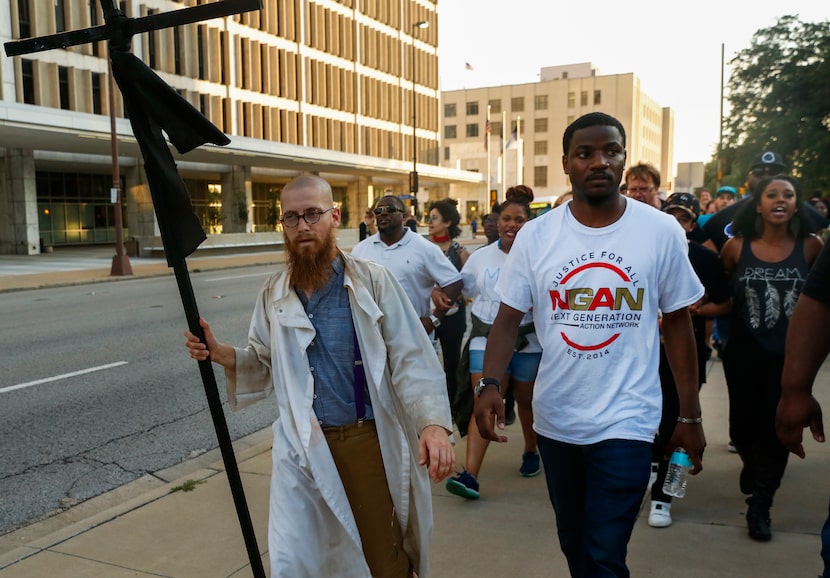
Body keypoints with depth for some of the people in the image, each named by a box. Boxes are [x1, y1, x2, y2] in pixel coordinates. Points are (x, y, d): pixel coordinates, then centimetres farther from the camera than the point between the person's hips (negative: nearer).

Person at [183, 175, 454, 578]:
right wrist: (221, 355, -7)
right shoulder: (273, 294, 6)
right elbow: (265, 366, 13)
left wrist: (433, 422, -25)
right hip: (302, 448, 3)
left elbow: (410, 359, -10)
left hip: (369, 441, -2)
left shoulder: (373, 281, -6)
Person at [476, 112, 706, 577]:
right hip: (555, 420, 3)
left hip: (626, 422, -2)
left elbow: (678, 323, 1)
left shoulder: (662, 232, -6)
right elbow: (509, 317, -3)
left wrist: (691, 416, 3)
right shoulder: (535, 236, -4)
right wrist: (490, 385, -20)